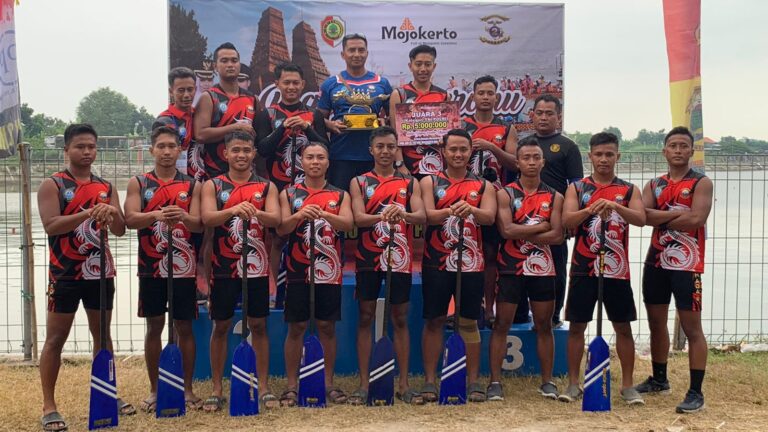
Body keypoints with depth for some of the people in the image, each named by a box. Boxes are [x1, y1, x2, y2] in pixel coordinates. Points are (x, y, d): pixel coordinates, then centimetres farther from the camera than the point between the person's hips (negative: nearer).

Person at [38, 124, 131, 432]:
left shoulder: (106, 187, 9)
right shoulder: (52, 185, -5)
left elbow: (120, 230, 3)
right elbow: (50, 225, -19)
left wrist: (111, 214, -19)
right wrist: (88, 213, -29)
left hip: (100, 271, 5)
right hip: (65, 273, -4)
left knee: (102, 334, 14)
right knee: (55, 339, 0)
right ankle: (49, 407, 6)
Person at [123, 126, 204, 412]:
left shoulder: (191, 185, 5)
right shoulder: (138, 183, 4)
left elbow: (199, 224, -4)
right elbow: (130, 219, -9)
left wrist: (182, 217, -27)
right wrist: (157, 215, -29)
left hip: (183, 267, 0)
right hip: (151, 267, 0)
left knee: (184, 327, 5)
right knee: (154, 326, 7)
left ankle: (187, 389, 15)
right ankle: (154, 390, 17)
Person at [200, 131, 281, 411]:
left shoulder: (266, 186, 6)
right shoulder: (213, 185, 3)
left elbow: (276, 219, -8)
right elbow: (207, 218, -13)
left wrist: (255, 212, -30)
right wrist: (233, 210, -32)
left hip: (256, 267, 1)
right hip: (223, 267, -1)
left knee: (258, 325, 6)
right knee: (221, 327, 6)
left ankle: (263, 386, 14)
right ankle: (216, 389, 14)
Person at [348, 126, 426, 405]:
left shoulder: (410, 183, 7)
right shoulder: (359, 182, 5)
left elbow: (422, 216, -7)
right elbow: (358, 218, -10)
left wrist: (403, 214, -29)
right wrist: (383, 216, -30)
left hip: (400, 259, 1)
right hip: (368, 259, -1)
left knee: (400, 319, 6)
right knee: (365, 318, 3)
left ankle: (404, 384, 13)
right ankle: (363, 384, 10)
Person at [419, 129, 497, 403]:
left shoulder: (483, 185, 8)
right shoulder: (430, 182, 5)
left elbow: (490, 216, -9)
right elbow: (427, 215, -10)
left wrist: (470, 210, -31)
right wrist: (450, 211, -31)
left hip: (470, 263, 1)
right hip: (436, 263, 0)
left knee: (469, 322, 6)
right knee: (434, 321, 4)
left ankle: (473, 381, 14)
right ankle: (429, 380, 11)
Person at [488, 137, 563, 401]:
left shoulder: (554, 197, 5)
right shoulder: (505, 194, -2)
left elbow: (557, 236, -7)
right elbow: (507, 230, -16)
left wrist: (522, 234, -12)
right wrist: (541, 226, -9)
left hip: (543, 270, 2)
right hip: (511, 269, -2)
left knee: (544, 325, 8)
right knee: (502, 324, 0)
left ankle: (547, 381, 17)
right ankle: (495, 381, 6)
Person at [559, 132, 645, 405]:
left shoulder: (629, 190, 5)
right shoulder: (577, 188, 4)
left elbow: (641, 219, -11)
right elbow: (566, 221, -9)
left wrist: (615, 206, -28)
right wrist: (590, 209, -27)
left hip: (617, 269, 1)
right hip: (583, 268, 0)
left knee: (623, 327, 6)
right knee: (577, 326, 4)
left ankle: (627, 385, 16)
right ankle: (573, 383, 14)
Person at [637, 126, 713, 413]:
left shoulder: (701, 183, -4)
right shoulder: (654, 185, 11)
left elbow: (695, 219, -20)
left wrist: (659, 218, -9)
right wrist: (676, 213, -17)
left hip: (686, 264, -6)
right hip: (656, 261, 6)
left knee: (691, 327, -5)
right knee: (656, 322, 15)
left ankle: (696, 392, -1)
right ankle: (659, 379, 31)